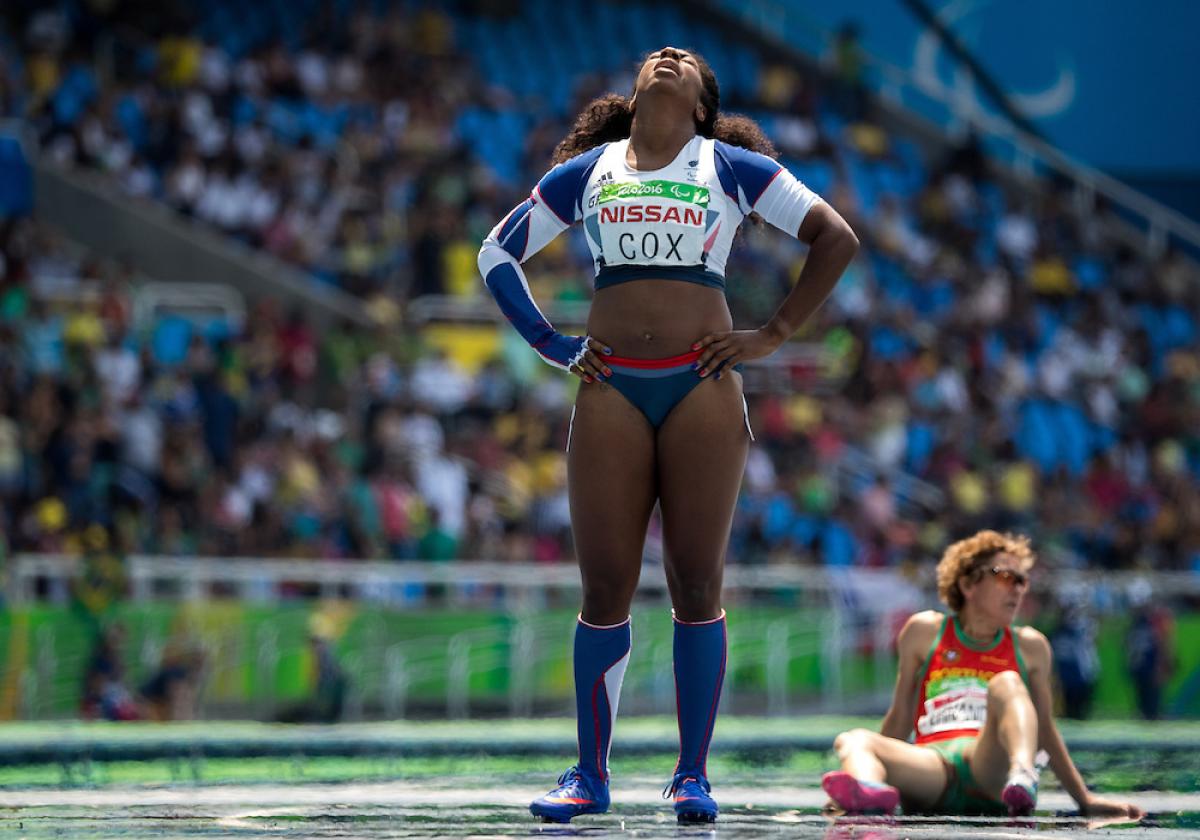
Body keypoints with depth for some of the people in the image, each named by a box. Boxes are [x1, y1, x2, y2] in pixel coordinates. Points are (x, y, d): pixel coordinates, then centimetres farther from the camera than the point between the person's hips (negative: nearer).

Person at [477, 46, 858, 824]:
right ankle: (591, 775, 7)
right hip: (611, 389, 1)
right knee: (605, 587, -1)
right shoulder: (586, 173, 16)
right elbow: (497, 254, 22)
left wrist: (774, 336, 1)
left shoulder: (731, 168, 10)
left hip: (701, 386, -1)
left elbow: (837, 238, 7)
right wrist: (551, 345, 10)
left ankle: (693, 775, 3)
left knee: (697, 584, -3)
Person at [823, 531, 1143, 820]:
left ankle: (1023, 777, -56)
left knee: (1006, 683, -25)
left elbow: (1045, 732, 27)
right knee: (854, 740, -28)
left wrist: (1086, 801, 25)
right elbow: (901, 716, 23)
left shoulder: (1030, 647, 21)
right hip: (932, 767, 0)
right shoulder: (924, 632, 19)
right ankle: (867, 789, -66)